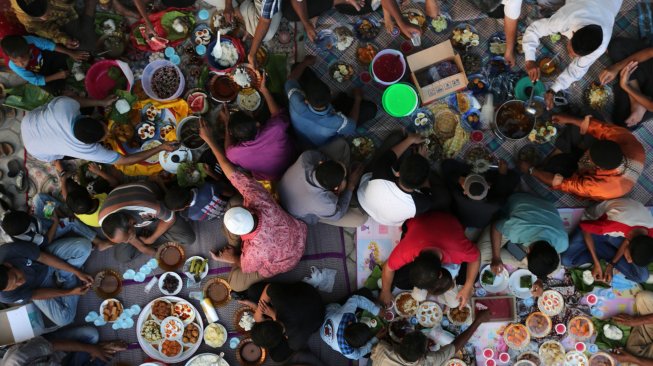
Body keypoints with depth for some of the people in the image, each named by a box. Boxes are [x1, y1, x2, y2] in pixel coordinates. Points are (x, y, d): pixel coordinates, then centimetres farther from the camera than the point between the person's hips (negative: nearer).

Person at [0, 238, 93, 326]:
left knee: (83, 245, -21)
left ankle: (62, 277, 2)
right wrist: (70, 292, -17)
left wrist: (77, 272, -20)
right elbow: (35, 295, -16)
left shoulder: (12, 250, -38)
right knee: (63, 319, -17)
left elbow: (45, 257, -22)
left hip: (48, 262, 1)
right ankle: (71, 279, 4)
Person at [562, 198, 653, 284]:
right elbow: (584, 227, -24)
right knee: (566, 260, -23)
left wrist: (611, 264, -7)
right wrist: (596, 263, -19)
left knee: (642, 276, -8)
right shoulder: (612, 223, -44)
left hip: (618, 233, 3)